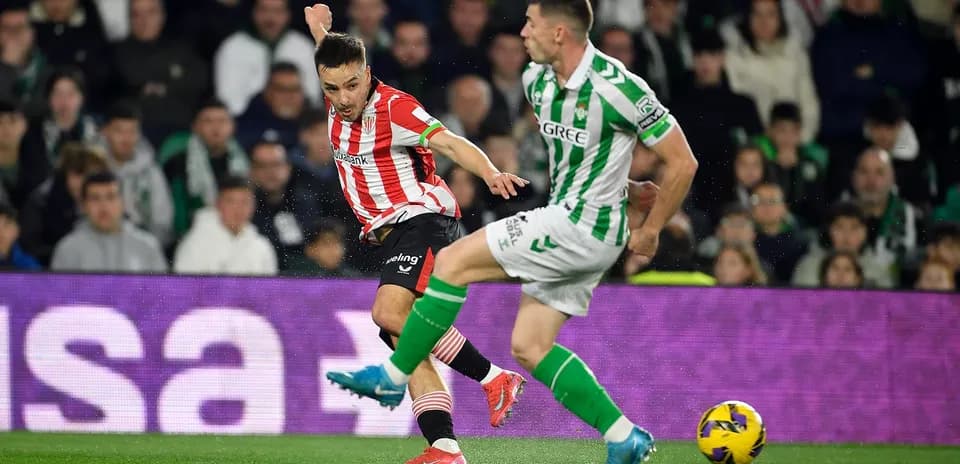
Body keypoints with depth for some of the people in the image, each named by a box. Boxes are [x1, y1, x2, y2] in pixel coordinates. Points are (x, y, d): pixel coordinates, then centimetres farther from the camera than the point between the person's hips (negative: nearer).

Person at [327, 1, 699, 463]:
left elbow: (682, 162, -13)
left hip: (584, 226, -9)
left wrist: (650, 230, -5)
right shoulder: (537, 80, 4)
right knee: (529, 347, 7)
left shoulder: (618, 88, -21)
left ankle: (392, 377, 0)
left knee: (454, 261, -10)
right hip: (564, 219, 9)